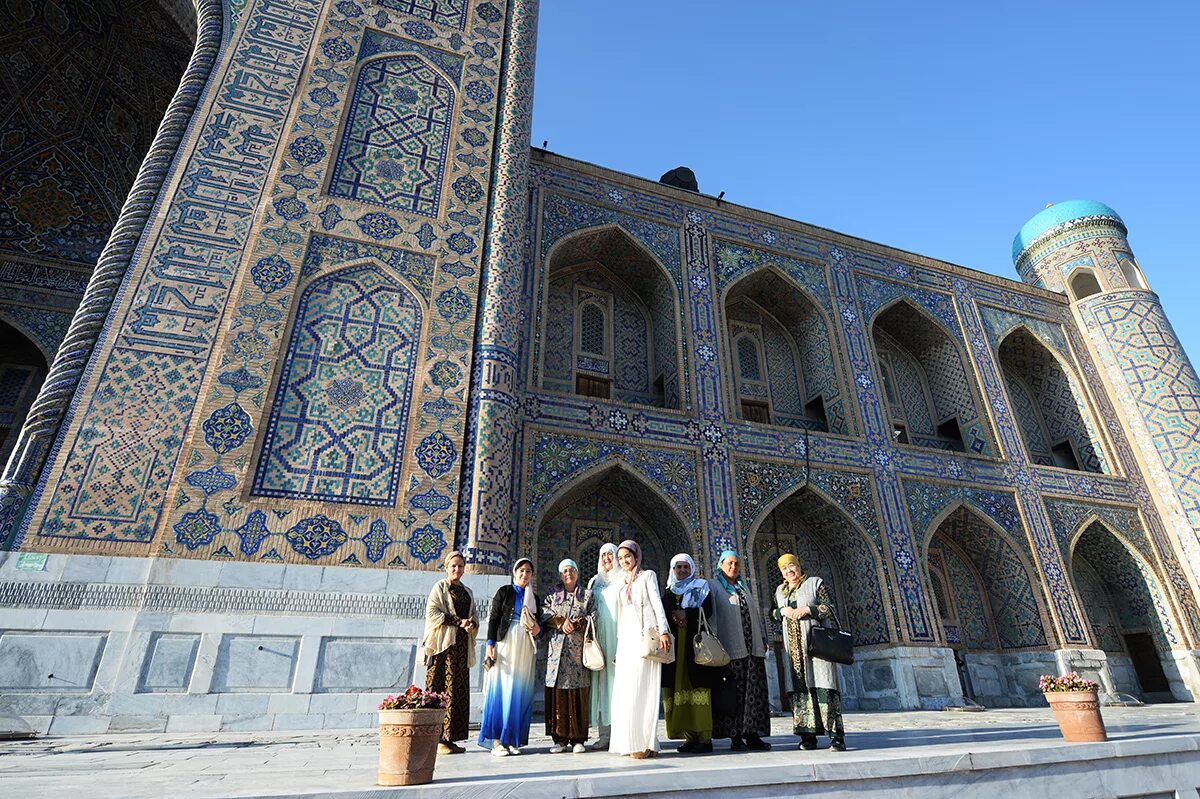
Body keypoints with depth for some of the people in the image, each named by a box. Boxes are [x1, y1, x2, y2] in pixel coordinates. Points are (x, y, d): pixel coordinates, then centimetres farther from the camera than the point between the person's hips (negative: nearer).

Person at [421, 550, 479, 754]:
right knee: (443, 689, -9)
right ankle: (438, 738, -4)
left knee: (459, 689, 4)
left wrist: (472, 624, -7)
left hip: (462, 645, 6)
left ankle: (450, 737, 10)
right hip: (444, 644, -6)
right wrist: (458, 621, -16)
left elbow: (475, 616, 18)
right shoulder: (440, 587, 2)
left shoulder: (467, 592, 19)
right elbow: (432, 612, -9)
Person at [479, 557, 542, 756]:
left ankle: (511, 740, 11)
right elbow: (493, 619, -1)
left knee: (520, 693, 3)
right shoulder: (504, 592, 4)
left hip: (526, 649, 4)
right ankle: (496, 741, 1)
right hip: (505, 645, -4)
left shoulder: (535, 598, 16)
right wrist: (490, 644, -10)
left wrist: (538, 630, -1)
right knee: (501, 690, -5)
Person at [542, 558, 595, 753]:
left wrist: (575, 624, -11)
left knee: (578, 692, -3)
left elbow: (593, 617, 1)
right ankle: (560, 739, 6)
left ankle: (577, 739, 5)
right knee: (557, 692, -2)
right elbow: (545, 615, 3)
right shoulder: (553, 595, 16)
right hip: (557, 648, 1)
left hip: (578, 649, -1)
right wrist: (561, 622, -12)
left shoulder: (587, 595, 12)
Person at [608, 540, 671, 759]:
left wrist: (663, 630, -14)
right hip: (626, 638, 5)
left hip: (646, 636, -5)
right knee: (627, 689, 0)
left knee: (645, 688, -7)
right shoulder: (622, 582, 20)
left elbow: (657, 603, -4)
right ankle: (632, 742, 6)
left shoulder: (647, 575, 6)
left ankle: (645, 743, -3)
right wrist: (619, 639, 15)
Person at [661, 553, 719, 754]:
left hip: (695, 643, -4)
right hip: (675, 645, 4)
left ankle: (704, 737, -7)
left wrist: (686, 613, -10)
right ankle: (690, 736, 4)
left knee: (698, 688, -9)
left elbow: (707, 610, -4)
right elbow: (663, 615, 10)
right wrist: (674, 618, -9)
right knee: (680, 689, -2)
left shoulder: (701, 587, 10)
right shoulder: (669, 592, 20)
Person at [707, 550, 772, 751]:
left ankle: (752, 734, 7)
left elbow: (755, 614, 21)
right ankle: (736, 736, 3)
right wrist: (715, 644, -12)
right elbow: (711, 615, -4)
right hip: (731, 649, -5)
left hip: (752, 648, 5)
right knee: (734, 693, -4)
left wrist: (763, 639, 14)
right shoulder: (714, 586, 3)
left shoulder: (744, 587, 20)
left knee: (754, 692, 2)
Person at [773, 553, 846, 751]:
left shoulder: (815, 583, 6)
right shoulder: (780, 590, 19)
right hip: (793, 646, 4)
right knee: (799, 688, 0)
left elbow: (829, 608, 0)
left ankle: (836, 736, -9)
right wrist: (783, 611, -1)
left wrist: (806, 609, -13)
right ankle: (808, 735, 5)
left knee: (822, 685, -11)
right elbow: (773, 613, 20)